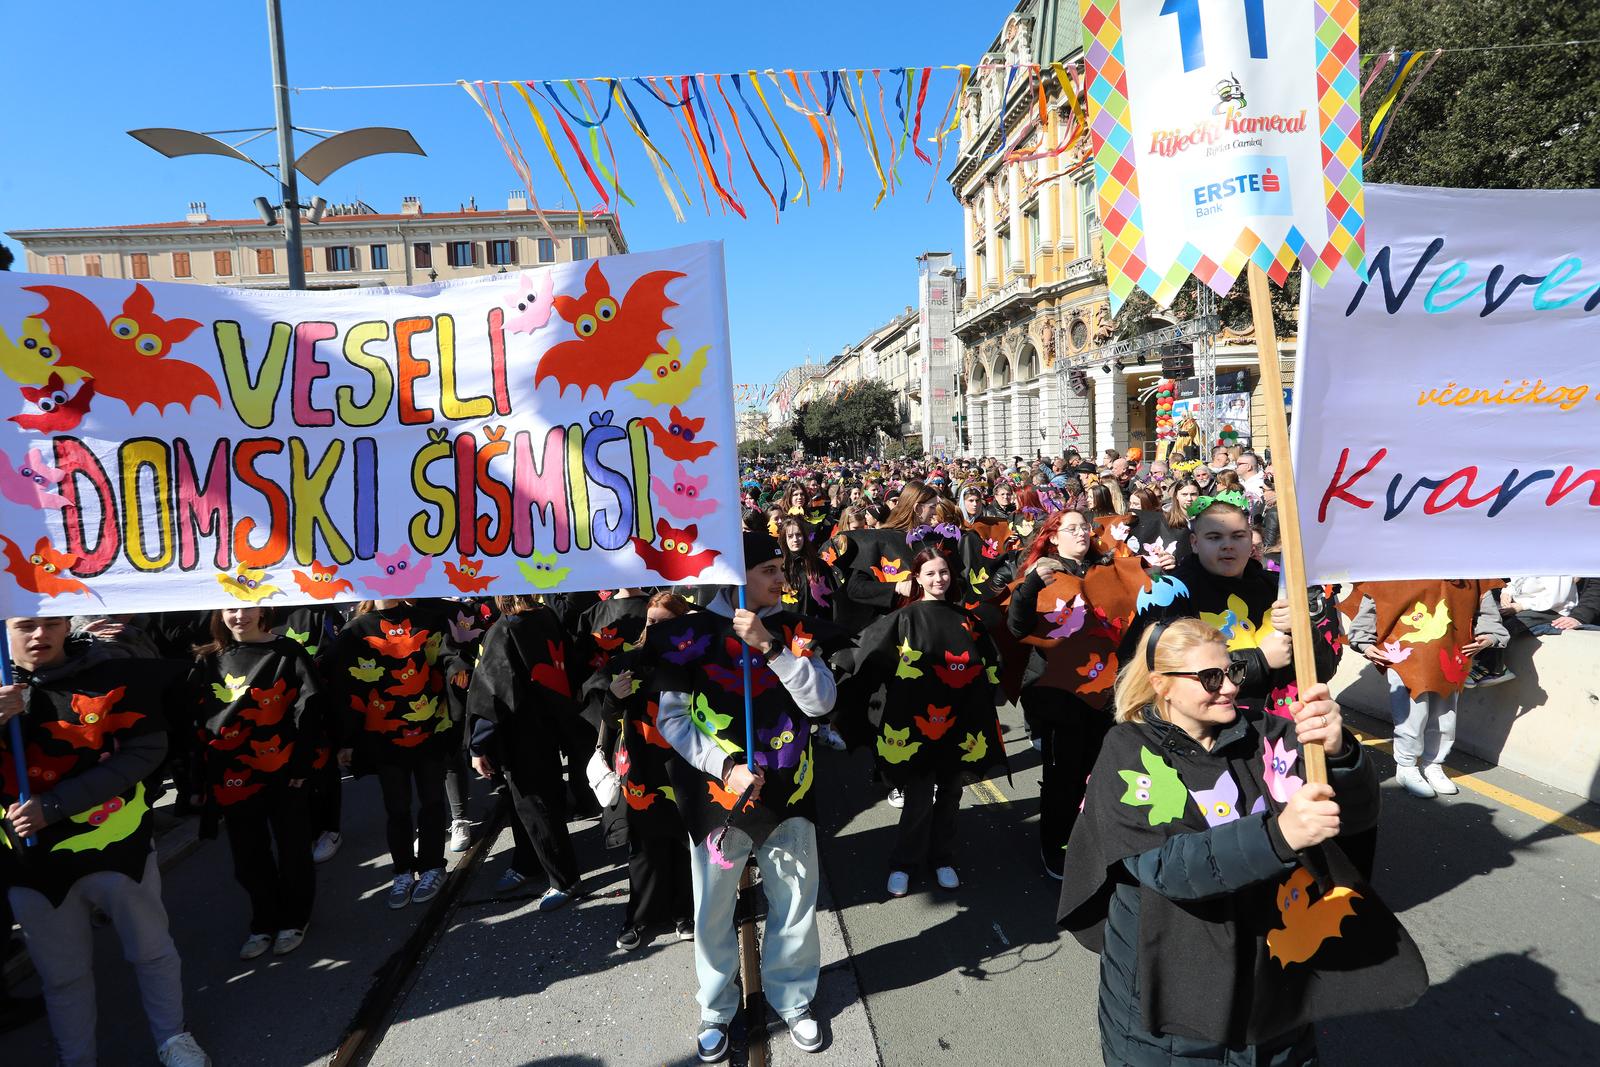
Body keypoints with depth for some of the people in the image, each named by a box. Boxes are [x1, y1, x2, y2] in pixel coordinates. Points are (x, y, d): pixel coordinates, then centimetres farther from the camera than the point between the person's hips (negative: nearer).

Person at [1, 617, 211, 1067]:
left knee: (153, 952, 14)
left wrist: (54, 804, -21)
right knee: (62, 975, 18)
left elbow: (145, 750, -15)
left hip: (116, 845, -2)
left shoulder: (113, 670, -11)